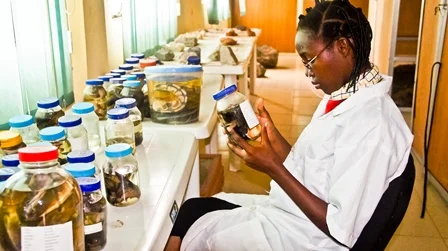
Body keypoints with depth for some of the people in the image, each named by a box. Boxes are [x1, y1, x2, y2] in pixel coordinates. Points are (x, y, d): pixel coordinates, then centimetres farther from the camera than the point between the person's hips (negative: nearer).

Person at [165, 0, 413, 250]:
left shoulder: (371, 124, -26)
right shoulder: (343, 96, 4)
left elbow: (342, 229, -25)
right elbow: (306, 168, 8)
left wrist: (273, 167, -24)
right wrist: (273, 136, -6)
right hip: (289, 210, 9)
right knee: (192, 208, 8)